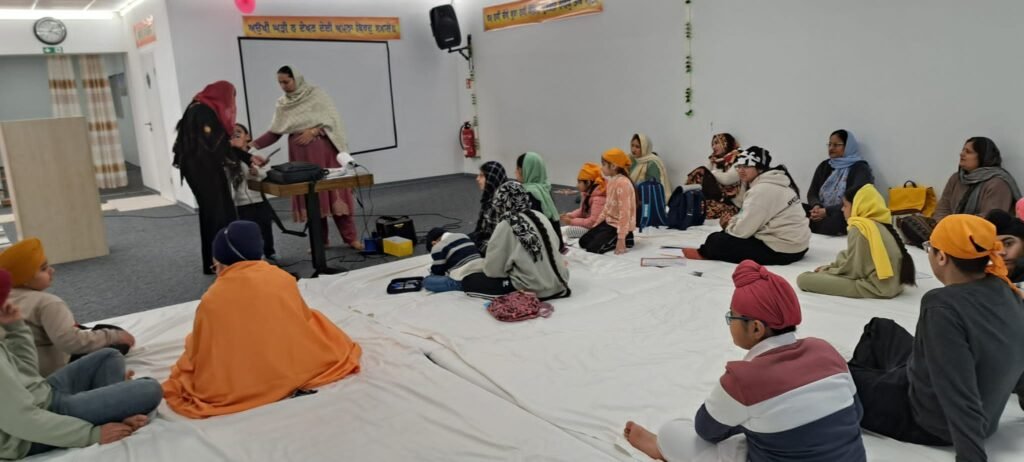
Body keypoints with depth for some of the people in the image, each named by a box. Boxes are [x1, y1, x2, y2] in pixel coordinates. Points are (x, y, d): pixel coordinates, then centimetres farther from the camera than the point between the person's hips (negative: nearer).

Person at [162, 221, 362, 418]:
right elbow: (305, 321, 15)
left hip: (236, 389, -1)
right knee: (314, 324, 28)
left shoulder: (211, 300, -6)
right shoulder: (283, 278, 0)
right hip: (298, 371, 2)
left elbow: (199, 352, 2)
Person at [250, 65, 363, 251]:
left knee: (334, 191, -4)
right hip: (300, 155, 4)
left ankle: (351, 237, 1)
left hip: (324, 150, -4)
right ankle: (319, 240, 11)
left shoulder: (316, 94, -1)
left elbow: (332, 119, -6)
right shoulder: (282, 103, 9)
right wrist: (253, 144, -5)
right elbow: (274, 132, 6)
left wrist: (313, 131, -18)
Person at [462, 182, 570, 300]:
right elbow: (555, 247, 10)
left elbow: (492, 269, -10)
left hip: (531, 289, -6)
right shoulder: (540, 216, 3)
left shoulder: (506, 225, -14)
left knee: (468, 281, 4)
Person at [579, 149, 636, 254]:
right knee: (583, 241, 7)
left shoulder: (623, 183, -24)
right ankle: (614, 240, 9)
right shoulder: (612, 181, 8)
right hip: (609, 222, 10)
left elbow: (625, 212, -26)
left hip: (618, 226, -10)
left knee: (592, 248, -16)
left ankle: (625, 240, -2)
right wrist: (597, 224, 15)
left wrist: (621, 239, -27)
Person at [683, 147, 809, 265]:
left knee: (715, 241, -3)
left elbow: (743, 230, -19)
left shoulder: (762, 190, -19)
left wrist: (729, 225, 3)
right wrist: (733, 221, 3)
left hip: (782, 250, -10)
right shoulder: (773, 183, 12)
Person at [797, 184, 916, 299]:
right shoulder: (881, 223, 13)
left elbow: (853, 270, -12)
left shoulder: (859, 228, -14)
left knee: (804, 279, -15)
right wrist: (831, 267, 15)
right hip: (892, 284, 9)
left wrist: (827, 271, 4)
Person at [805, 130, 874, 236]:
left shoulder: (860, 169, 0)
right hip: (822, 213, 5)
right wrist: (816, 206, -14)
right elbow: (812, 193, 10)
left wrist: (827, 211, -22)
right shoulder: (824, 166, 18)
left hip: (847, 217, -5)